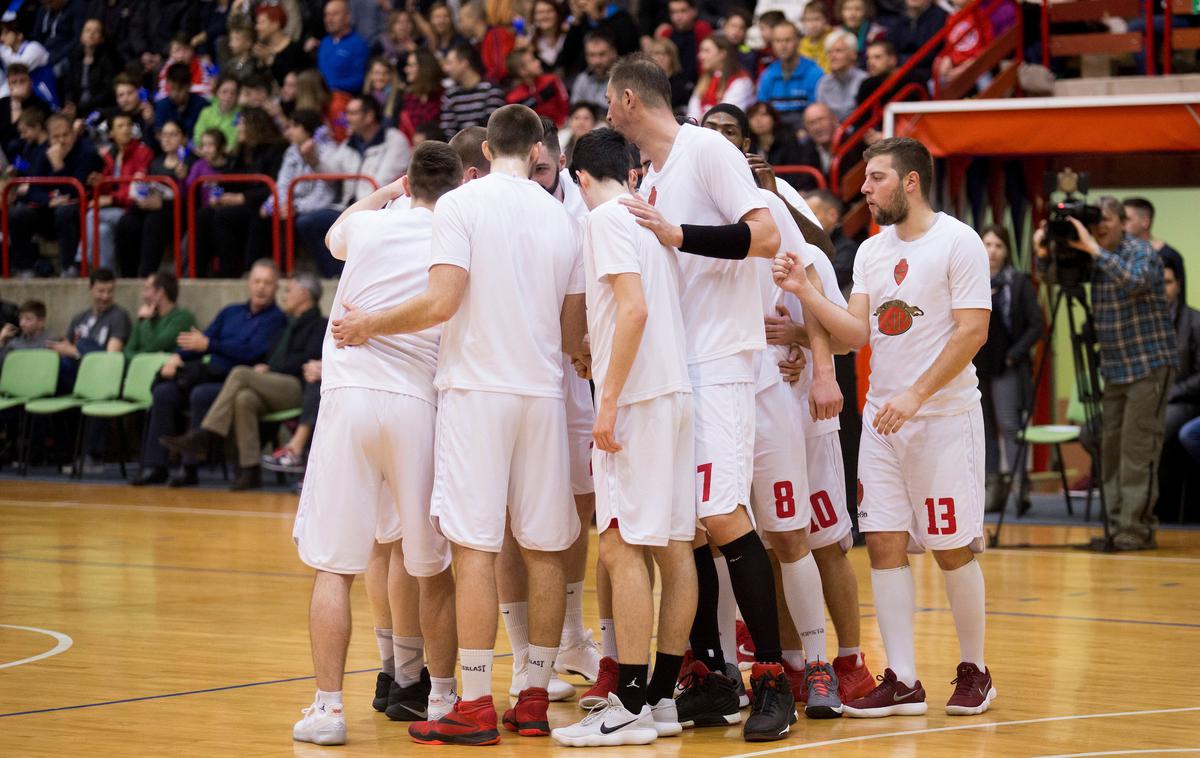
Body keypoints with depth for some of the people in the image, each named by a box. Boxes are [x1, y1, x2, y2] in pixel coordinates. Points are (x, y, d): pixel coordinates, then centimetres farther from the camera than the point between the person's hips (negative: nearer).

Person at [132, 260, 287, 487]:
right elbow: (199, 340, 20)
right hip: (212, 376, 7)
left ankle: (191, 468, -29)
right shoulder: (231, 312, 23)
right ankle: (155, 465, -16)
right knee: (164, 392, -15)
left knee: (201, 395, -34)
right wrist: (177, 356, -1)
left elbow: (251, 352, -12)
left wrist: (208, 345, -13)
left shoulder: (276, 319, 1)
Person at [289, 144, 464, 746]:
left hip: (348, 396, 0)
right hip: (419, 402, 0)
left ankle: (328, 707, -1)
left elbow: (335, 236, 32)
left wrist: (385, 191, 44)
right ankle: (441, 697, 22)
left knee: (333, 565, 3)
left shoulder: (371, 225, 7)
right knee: (434, 567, 13)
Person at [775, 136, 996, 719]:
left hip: (945, 415, -6)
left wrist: (915, 395, -21)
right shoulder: (871, 251, 12)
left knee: (952, 549, 0)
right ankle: (902, 682, 3)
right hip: (882, 417, 6)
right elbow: (857, 333, 6)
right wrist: (804, 292, -8)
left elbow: (972, 331, -15)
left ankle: (974, 671, 16)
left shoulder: (958, 242, -9)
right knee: (884, 544, 0)